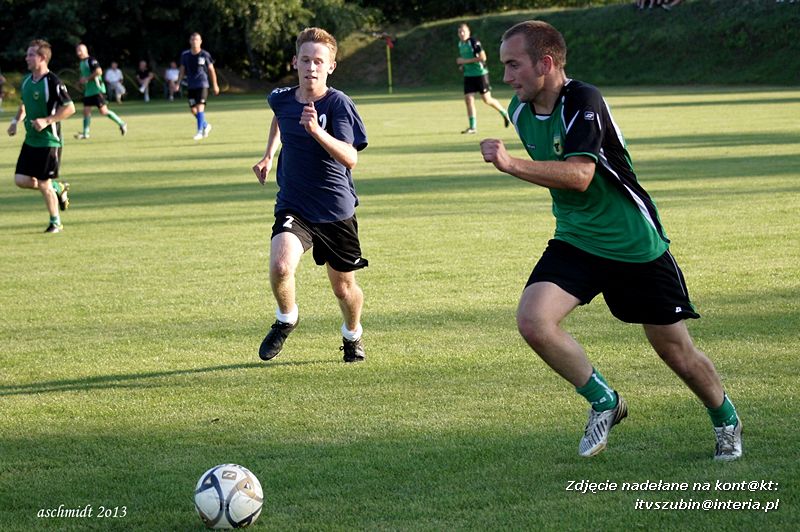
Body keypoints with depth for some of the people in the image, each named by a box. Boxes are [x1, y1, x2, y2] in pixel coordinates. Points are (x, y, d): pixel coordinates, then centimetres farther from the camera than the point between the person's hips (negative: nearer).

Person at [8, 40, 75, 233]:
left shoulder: (52, 82, -17)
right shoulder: (26, 81, 7)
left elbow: (70, 108, -17)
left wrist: (46, 121, -24)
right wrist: (16, 121, 6)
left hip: (49, 141, -8)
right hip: (30, 140, 8)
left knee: (44, 184, -3)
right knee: (21, 180, 1)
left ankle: (55, 222, 14)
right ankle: (58, 188, 24)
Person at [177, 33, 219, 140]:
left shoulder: (205, 55, -3)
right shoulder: (185, 55, 4)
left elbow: (211, 70, 5)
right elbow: (182, 71, 11)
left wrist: (215, 85, 7)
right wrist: (178, 84, 3)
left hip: (202, 84, -4)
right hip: (191, 86, 4)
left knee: (200, 107, -15)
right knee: (193, 109, 6)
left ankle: (200, 131, -12)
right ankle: (206, 125, 30)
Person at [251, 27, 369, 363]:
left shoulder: (338, 104, -16)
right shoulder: (281, 99, -4)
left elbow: (350, 158, -29)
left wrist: (317, 131, -42)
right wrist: (269, 154, 21)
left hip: (336, 210, -2)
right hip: (293, 206, 2)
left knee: (344, 287, 12)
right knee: (280, 266, -26)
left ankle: (353, 335, 45)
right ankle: (286, 319, 6)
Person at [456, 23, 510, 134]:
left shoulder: (474, 42, -14)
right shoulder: (460, 44, 10)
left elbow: (483, 57, -21)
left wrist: (466, 61, -20)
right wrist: (462, 64, 7)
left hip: (480, 74, -6)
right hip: (468, 75, 6)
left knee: (487, 100, 1)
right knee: (468, 99, -6)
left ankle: (504, 113, 25)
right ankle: (472, 127, -4)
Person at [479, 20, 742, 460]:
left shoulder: (583, 102, -23)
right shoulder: (520, 111, 1)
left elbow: (579, 175, -36)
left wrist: (511, 164, -43)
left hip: (636, 246, -6)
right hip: (575, 241, 6)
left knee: (677, 354, 4)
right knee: (532, 320, -20)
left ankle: (725, 420, 34)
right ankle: (603, 402, 2)